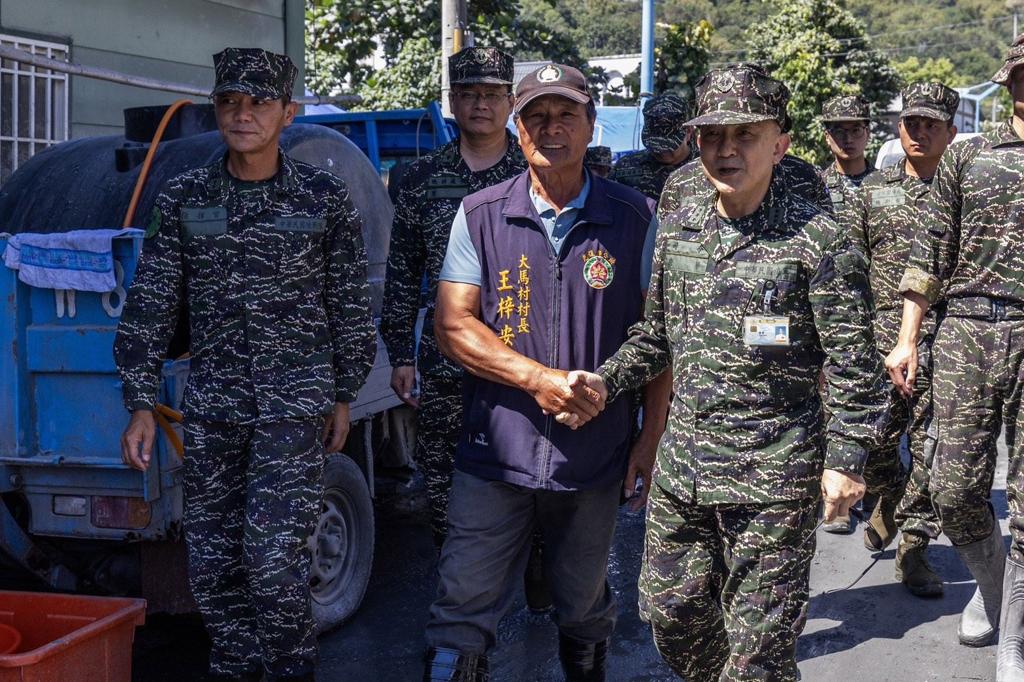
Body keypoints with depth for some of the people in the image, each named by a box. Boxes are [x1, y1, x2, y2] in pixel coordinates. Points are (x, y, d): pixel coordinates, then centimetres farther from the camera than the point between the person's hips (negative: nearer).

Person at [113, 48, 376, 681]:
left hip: (295, 400, -3)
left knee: (274, 561, -8)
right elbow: (150, 305, 4)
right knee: (213, 564, 10)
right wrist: (141, 405, 0)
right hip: (211, 405, 3)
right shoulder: (184, 198, 2)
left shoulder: (325, 196, -3)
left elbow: (351, 304, 5)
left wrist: (343, 397, 7)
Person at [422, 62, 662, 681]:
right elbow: (453, 326, -5)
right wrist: (540, 379, -15)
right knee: (462, 612, -1)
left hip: (596, 461, 1)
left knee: (585, 611, 18)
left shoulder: (637, 219, 0)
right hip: (495, 452, 0)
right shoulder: (480, 216, 0)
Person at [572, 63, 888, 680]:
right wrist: (607, 381, 5)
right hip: (681, 466, 6)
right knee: (670, 608, 17)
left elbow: (853, 365, -9)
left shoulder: (818, 240, -10)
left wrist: (847, 458, -12)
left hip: (773, 476, -6)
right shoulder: (679, 228, 8)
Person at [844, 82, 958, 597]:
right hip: (879, 335, 1)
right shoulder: (871, 191, 10)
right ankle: (890, 501, 36)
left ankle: (914, 545, 13)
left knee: (930, 449, 0)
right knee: (874, 443, 5)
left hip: (942, 340, -1)